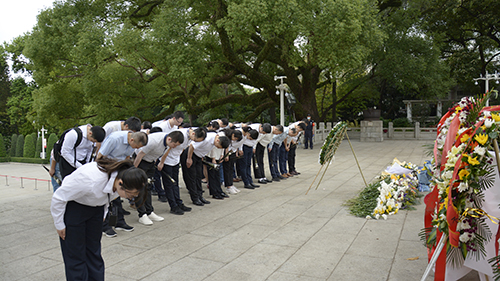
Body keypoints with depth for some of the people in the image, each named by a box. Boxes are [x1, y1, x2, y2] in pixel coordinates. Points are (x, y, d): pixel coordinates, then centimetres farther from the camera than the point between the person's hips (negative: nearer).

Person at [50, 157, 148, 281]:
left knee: (94, 253, 8)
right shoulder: (91, 179, -40)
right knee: (76, 256, -2)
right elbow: (58, 198, -23)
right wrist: (59, 225, -12)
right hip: (72, 208, -5)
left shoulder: (120, 179, -19)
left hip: (96, 208, 5)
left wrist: (102, 216, 9)